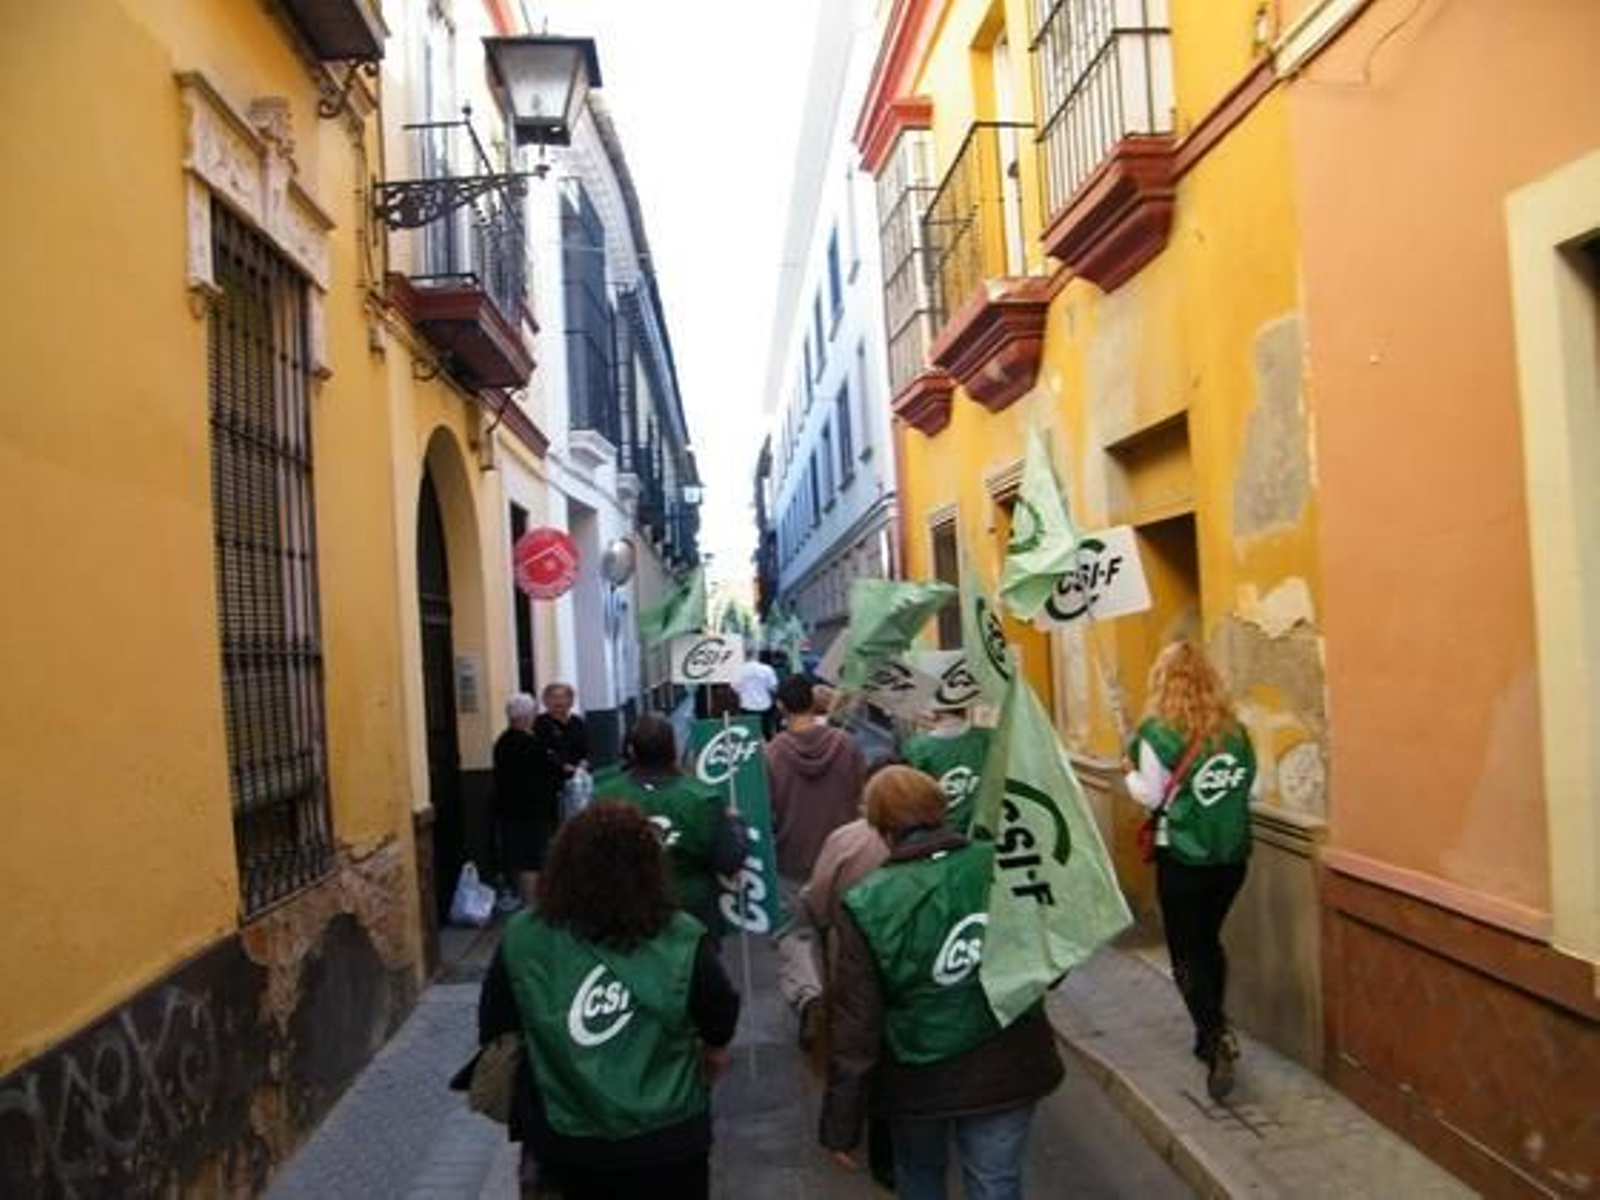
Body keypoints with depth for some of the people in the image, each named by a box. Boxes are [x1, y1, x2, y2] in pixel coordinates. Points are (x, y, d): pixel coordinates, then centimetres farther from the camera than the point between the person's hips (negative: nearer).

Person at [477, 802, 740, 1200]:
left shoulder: (521, 939, -13)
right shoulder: (683, 940, -15)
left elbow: (493, 1034, -1)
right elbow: (720, 1028, 0)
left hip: (565, 1140, 2)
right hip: (668, 1139, -1)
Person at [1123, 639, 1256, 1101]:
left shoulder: (1158, 732, -13)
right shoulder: (1234, 729, 1)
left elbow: (1151, 795, -10)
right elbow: (1248, 786, 5)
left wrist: (1131, 774, 9)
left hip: (1183, 858, -5)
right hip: (1232, 855, 5)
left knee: (1187, 955, 5)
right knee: (1208, 942, 21)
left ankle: (1217, 1037, -10)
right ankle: (1213, 1034, 29)